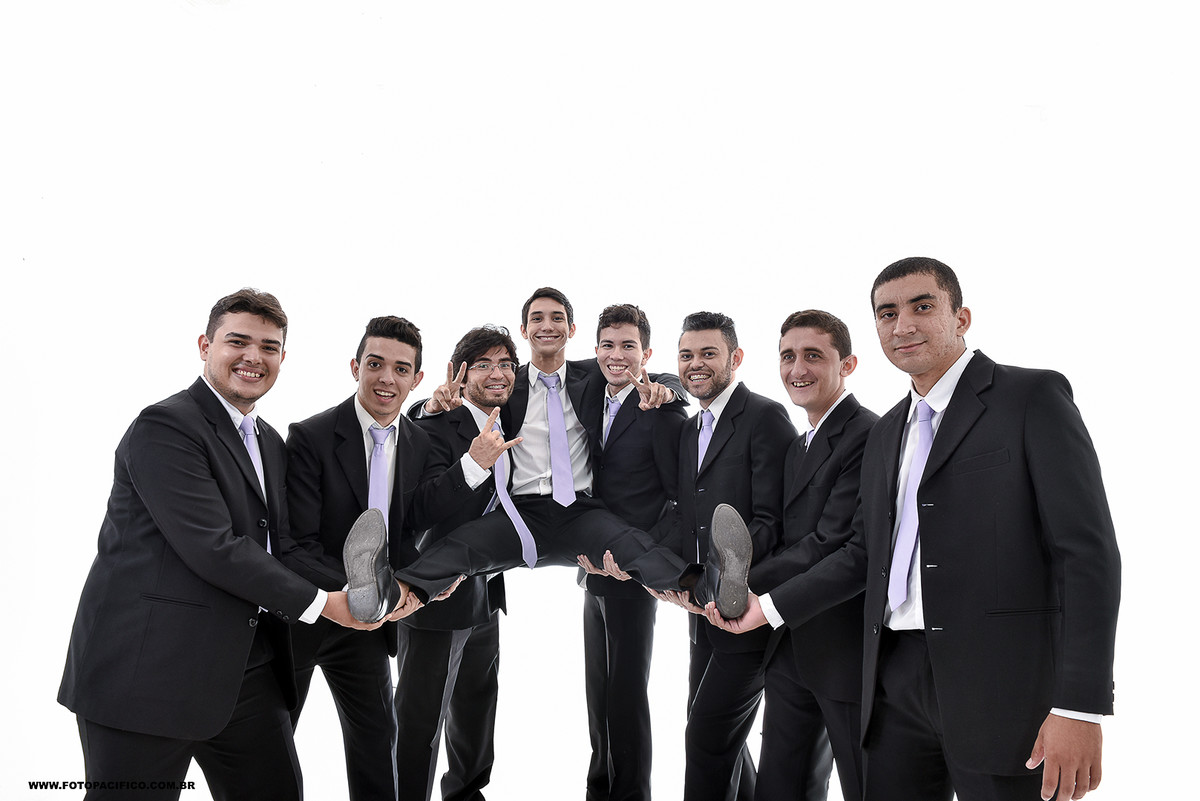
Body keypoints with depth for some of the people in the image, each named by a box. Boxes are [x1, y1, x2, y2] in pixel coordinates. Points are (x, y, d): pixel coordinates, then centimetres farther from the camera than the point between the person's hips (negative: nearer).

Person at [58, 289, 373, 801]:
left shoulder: (270, 443, 15)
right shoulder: (164, 426, -13)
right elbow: (213, 548, -21)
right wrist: (318, 602, -12)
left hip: (246, 672, 8)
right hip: (147, 673, -8)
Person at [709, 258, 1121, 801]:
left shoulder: (1033, 397, -5)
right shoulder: (885, 434, 16)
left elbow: (1088, 552, -11)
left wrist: (1080, 708, -17)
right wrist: (769, 607, 13)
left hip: (999, 686, -6)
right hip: (897, 674, 6)